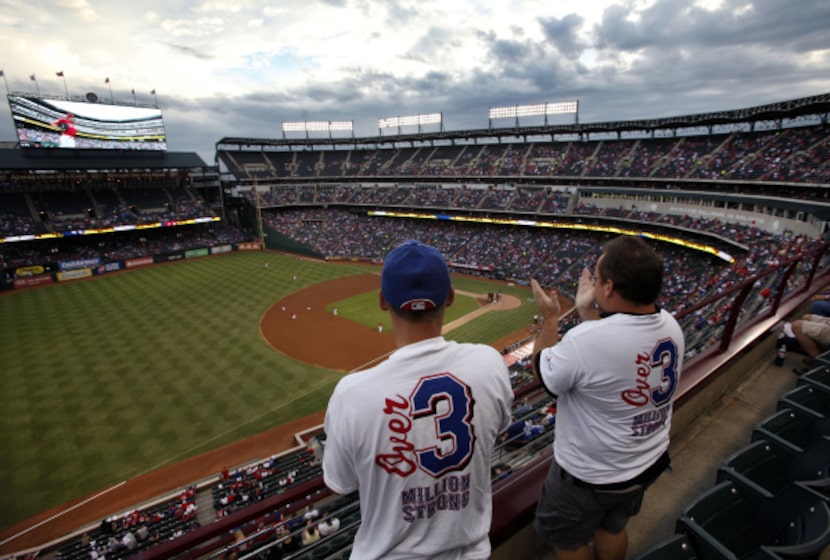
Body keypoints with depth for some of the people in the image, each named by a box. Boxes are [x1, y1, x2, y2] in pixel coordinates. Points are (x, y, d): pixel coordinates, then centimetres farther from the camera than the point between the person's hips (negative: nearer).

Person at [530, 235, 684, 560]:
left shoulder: (586, 340, -36)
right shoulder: (670, 327, -12)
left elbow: (544, 374, -16)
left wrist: (549, 318, -7)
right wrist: (586, 311, 8)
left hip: (589, 476, -6)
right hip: (649, 463, 7)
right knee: (612, 530, 32)